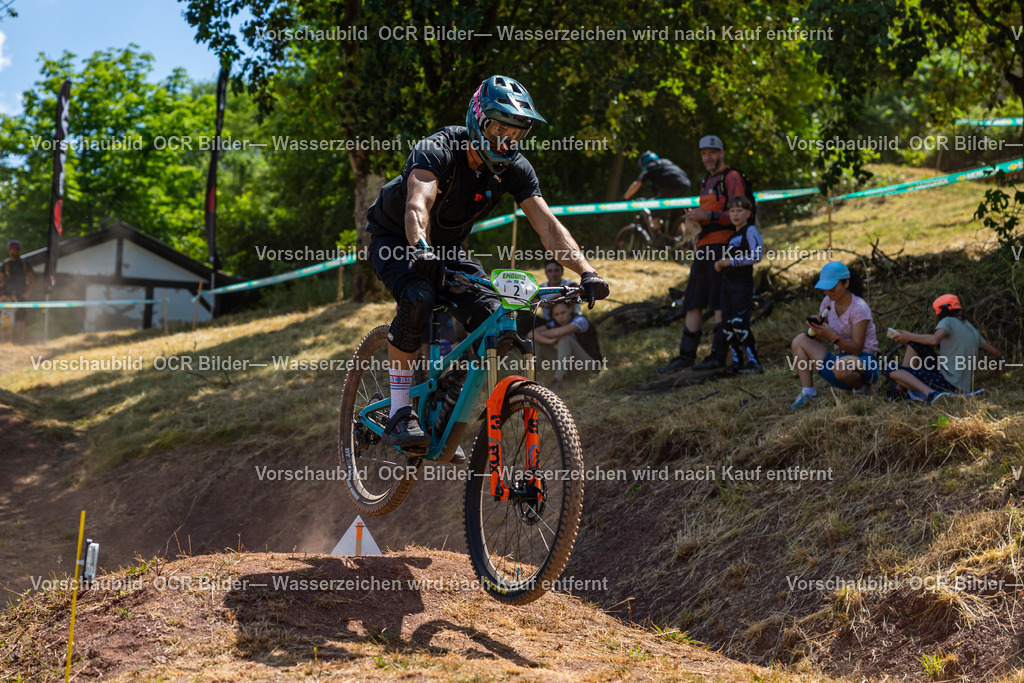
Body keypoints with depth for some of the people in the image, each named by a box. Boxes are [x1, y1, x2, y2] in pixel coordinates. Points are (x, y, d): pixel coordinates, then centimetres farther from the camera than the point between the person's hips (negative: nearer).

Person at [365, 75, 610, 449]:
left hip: (447, 248, 5)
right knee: (418, 297, -36)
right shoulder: (437, 150, -30)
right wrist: (420, 250, -69)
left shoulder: (514, 168, -15)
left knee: (494, 316, -18)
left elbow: (548, 225, -22)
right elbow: (418, 204, -49)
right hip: (397, 241, -5)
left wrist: (587, 272, -37)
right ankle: (399, 412, -24)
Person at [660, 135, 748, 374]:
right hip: (704, 248, 9)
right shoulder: (706, 182, 23)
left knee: (719, 303, -9)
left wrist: (707, 215, -19)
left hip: (721, 246, -9)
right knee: (693, 303, 7)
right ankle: (686, 355, 10)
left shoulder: (732, 178, -5)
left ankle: (718, 356, -8)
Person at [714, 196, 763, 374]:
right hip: (727, 283, 9)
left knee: (739, 323, -16)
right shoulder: (732, 234, 19)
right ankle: (737, 362, 14)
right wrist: (720, 264, 5)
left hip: (743, 283, -9)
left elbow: (756, 256, -16)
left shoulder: (750, 230, -6)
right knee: (727, 325, 7)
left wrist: (731, 262, -16)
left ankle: (753, 362, -10)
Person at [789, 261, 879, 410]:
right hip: (841, 358, 7)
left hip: (865, 363, -7)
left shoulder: (859, 308, -17)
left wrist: (832, 336, -33)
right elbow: (818, 339, 6)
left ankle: (861, 389, -6)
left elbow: (857, 349, -20)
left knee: (840, 366, -41)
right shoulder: (828, 302, 3)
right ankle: (808, 392, -10)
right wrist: (814, 329, -18)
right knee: (800, 340, -5)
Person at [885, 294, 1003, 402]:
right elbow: (997, 353, 22)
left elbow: (934, 339, -25)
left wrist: (909, 336, -12)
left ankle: (930, 393, -34)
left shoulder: (948, 321, -3)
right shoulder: (972, 329, 20)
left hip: (949, 384, -9)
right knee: (915, 343, 21)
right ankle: (902, 388, 11)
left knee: (892, 371, -16)